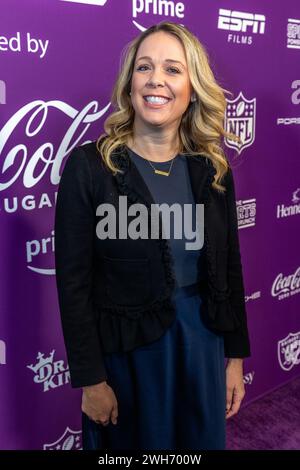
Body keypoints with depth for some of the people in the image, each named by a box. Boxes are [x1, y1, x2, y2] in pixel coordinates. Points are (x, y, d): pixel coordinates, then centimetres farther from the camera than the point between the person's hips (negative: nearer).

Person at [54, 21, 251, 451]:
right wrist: (91, 378, -10)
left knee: (202, 441, 21)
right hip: (124, 350, -3)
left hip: (201, 339, 4)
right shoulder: (89, 165, -13)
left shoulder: (212, 169, -2)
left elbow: (228, 268, 5)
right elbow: (73, 282, -11)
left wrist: (236, 355, 7)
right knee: (132, 441, 18)